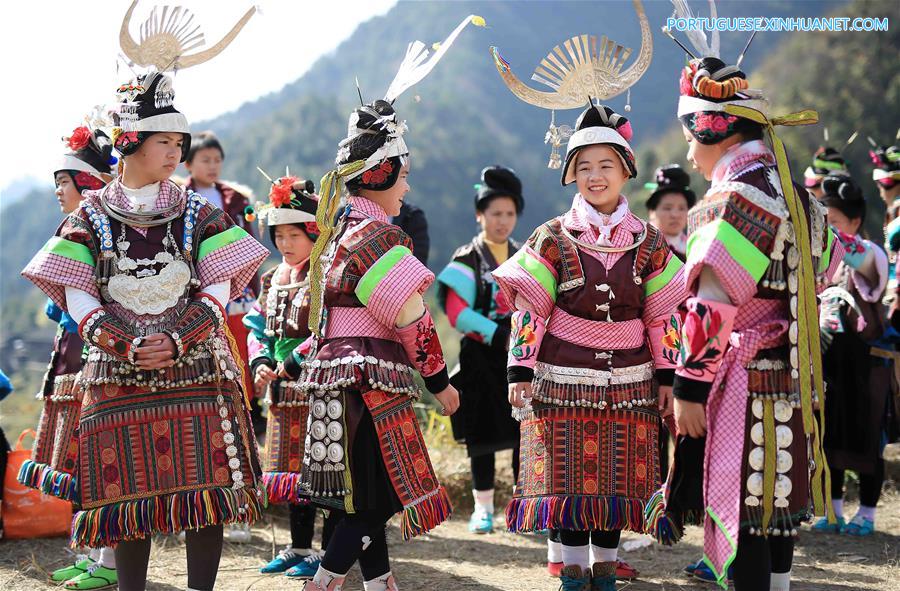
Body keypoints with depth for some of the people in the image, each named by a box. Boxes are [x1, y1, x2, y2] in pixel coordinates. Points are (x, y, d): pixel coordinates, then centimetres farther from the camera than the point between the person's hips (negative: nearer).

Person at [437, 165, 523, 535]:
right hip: (481, 361, -3)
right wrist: (499, 335, -20)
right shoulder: (467, 260, -2)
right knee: (483, 435, 3)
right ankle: (483, 508, 13)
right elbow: (457, 313, -12)